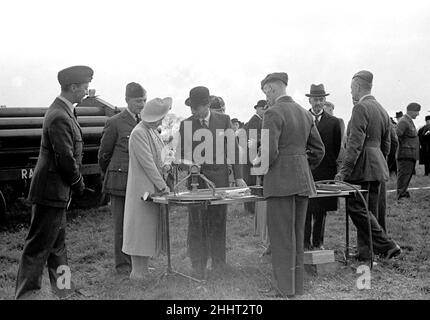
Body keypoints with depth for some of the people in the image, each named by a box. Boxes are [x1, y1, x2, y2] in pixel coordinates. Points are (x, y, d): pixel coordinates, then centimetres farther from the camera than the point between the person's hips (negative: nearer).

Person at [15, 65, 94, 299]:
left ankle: (63, 289, 32)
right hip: (51, 191, -11)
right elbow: (66, 159, -23)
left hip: (56, 192, 11)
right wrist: (78, 183, -8)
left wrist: (75, 183, 9)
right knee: (38, 247, -2)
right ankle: (25, 293, 7)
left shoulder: (63, 111, 11)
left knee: (57, 245, 20)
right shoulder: (59, 117, -22)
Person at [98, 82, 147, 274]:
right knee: (122, 224, 2)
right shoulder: (115, 123, -4)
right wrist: (108, 177, 13)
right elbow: (104, 154, 4)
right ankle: (122, 264, 12)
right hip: (120, 181, -5)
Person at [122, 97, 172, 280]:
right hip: (142, 187, -9)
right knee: (141, 226, -3)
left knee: (150, 226, 12)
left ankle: (143, 267, 20)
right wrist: (163, 186, -17)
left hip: (153, 187, 9)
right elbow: (147, 164, -20)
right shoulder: (138, 133, -18)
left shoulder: (153, 131, 11)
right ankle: (137, 271, 5)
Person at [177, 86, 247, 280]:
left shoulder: (224, 120, 4)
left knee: (218, 220, 4)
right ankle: (198, 266, 5)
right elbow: (181, 153, 8)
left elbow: (233, 148, 7)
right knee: (196, 222, -2)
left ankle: (218, 262, 17)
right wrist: (186, 162, -16)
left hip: (219, 177, 0)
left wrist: (238, 176, 3)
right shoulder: (186, 124, 4)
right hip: (196, 178, 0)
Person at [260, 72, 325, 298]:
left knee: (281, 237, -1)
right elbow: (318, 149, 15)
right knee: (297, 235, 14)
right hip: (303, 182, 8)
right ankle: (297, 286, 21)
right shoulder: (304, 113, 12)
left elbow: (269, 152, -20)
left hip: (281, 181, -8)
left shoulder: (273, 113, -12)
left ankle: (285, 289, 4)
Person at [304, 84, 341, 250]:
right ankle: (305, 243, 5)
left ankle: (318, 243, 16)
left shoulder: (333, 122, 8)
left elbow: (337, 148, 8)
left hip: (325, 171, 1)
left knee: (321, 210, 6)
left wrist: (333, 166, 1)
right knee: (305, 209, -2)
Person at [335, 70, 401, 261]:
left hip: (362, 167, -9)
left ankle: (387, 246, -6)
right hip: (377, 167, 9)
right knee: (369, 211, 10)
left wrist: (344, 170, -20)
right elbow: (386, 145, 21)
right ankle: (365, 252, 14)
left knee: (357, 209, -6)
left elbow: (355, 143, -20)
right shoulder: (382, 110, 17)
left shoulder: (360, 107, -12)